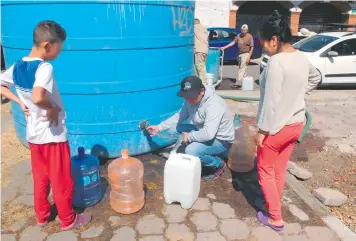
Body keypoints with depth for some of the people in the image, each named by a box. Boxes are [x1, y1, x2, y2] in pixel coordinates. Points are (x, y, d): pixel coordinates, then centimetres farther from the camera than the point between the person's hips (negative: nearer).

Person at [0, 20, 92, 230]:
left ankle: (42, 216, 39)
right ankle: (68, 220, 28)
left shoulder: (18, 66, 1)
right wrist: (53, 108, -22)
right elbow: (38, 97, -40)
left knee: (40, 178, 23)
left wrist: (20, 102, 7)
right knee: (61, 181, 10)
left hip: (33, 134, 8)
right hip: (53, 135, -7)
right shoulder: (45, 67, -24)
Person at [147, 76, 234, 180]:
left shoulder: (214, 105, -33)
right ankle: (202, 158, 9)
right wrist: (159, 127, 5)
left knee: (191, 151, -33)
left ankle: (218, 164, -2)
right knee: (173, 130, -1)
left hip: (221, 140, -9)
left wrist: (189, 137, -24)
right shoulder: (191, 99, -6)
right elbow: (180, 116, 9)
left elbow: (208, 134, -41)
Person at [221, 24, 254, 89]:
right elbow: (233, 42, 8)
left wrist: (249, 57, -15)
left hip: (246, 54, -7)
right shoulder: (239, 36, 6)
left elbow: (252, 47, -10)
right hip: (240, 54, 7)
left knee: (242, 69, -10)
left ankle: (238, 83, -13)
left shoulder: (250, 37, -10)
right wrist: (225, 47, 1)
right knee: (241, 69, 11)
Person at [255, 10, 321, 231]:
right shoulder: (302, 58, 3)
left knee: (265, 171, 10)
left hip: (277, 127, -8)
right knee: (280, 169, 22)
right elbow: (315, 78, 23)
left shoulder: (276, 62, -23)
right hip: (296, 124, 8)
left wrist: (262, 130, -15)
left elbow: (271, 101, -23)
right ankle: (273, 203, 39)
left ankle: (275, 218, 19)